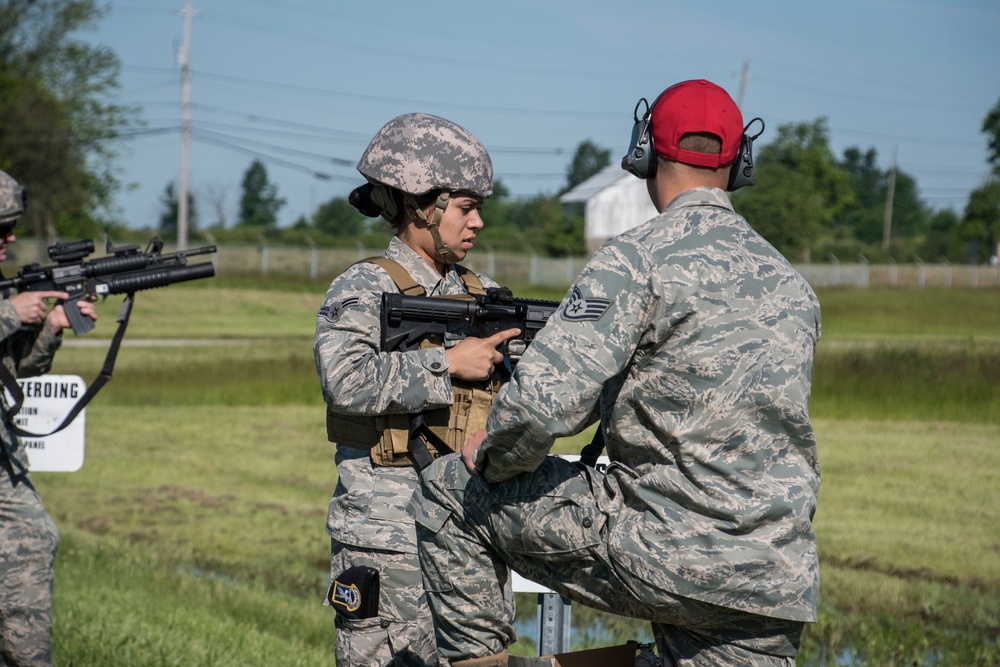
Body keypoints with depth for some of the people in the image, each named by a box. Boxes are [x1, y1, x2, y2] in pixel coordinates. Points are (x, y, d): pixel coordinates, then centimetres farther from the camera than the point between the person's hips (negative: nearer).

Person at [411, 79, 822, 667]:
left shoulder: (638, 259, -9)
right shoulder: (792, 283, 14)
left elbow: (543, 400, -18)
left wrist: (491, 457, 4)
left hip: (668, 558, -6)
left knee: (448, 492, 8)